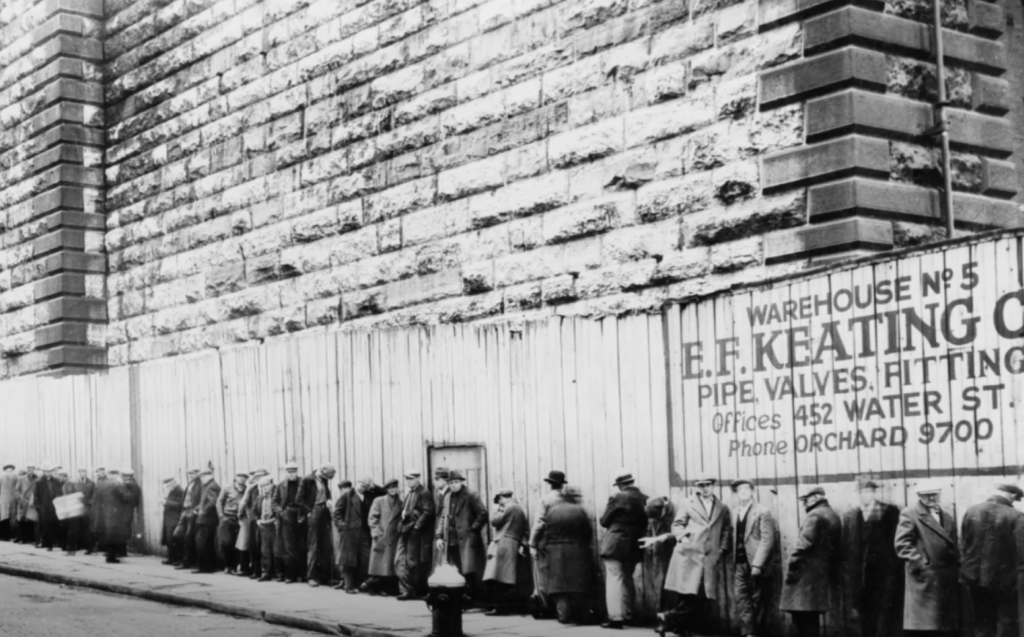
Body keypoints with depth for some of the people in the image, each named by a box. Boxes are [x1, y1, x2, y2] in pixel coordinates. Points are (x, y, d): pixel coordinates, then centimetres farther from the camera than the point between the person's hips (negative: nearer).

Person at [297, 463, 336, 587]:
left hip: (325, 515, 6)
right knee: (313, 546, -3)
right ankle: (311, 576, 2)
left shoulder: (324, 480, 11)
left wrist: (328, 501, 0)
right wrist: (309, 511, -13)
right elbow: (299, 499, -7)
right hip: (314, 515, -6)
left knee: (326, 546, 5)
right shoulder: (307, 480, -7)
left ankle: (325, 576, 10)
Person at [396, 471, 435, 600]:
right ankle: (407, 590, 3)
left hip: (418, 532, -8)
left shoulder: (424, 494, -8)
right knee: (400, 561, 1)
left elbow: (427, 512, -16)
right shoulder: (409, 493, 18)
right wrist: (404, 514, 7)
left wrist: (417, 525, -19)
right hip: (406, 531, 8)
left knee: (414, 563, -2)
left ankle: (419, 591, 9)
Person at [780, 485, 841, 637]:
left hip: (806, 574, -10)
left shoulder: (814, 515, -12)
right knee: (811, 617, 13)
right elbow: (835, 547, 20)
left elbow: (804, 544, -20)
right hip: (824, 573, 10)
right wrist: (834, 575, 23)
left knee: (802, 615, -8)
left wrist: (791, 568, -15)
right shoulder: (834, 516, 17)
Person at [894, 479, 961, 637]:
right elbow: (902, 544, -11)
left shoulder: (948, 518, 20)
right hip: (924, 580, -7)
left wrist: (956, 570, 11)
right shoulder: (909, 514, -3)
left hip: (948, 582, 7)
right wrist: (921, 565, -18)